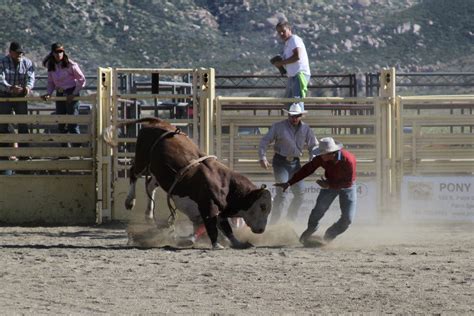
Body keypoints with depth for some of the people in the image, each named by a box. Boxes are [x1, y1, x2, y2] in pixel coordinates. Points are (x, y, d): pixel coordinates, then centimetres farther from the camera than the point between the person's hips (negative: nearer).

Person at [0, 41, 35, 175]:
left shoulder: (27, 63, -5)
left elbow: (31, 77, -16)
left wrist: (28, 86, -40)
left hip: (20, 96, 2)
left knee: (23, 126, 4)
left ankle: (24, 156, 14)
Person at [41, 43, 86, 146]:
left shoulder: (70, 65, -10)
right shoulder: (51, 67, 5)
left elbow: (82, 80, -4)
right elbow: (51, 83, 13)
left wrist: (74, 94, -10)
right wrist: (48, 94, -4)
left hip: (71, 95, -6)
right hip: (59, 95, 6)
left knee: (72, 123, -9)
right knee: (60, 123, 5)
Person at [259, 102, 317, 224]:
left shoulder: (306, 129, 2)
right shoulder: (278, 127, -7)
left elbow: (313, 146, 8)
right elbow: (265, 141, -6)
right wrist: (263, 157, -18)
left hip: (295, 163, 5)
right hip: (281, 162, -5)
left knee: (299, 192, 3)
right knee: (282, 191, -14)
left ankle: (290, 220, 20)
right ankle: (273, 222, -9)